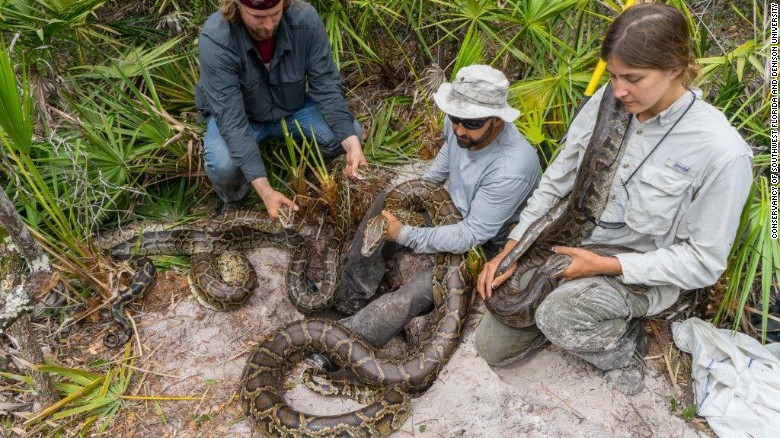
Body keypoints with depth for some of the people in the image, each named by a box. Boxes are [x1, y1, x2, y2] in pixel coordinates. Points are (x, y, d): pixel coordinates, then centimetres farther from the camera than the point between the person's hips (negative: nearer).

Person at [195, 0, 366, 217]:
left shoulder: (305, 18, -25)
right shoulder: (215, 39, -32)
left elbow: (326, 85, -20)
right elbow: (231, 120, -34)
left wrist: (352, 142, -35)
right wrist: (265, 190, -42)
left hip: (292, 108, 3)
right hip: (236, 114, -2)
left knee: (352, 133, -20)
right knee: (223, 166, -33)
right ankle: (233, 200, 5)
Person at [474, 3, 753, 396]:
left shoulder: (721, 151, -22)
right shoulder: (605, 103, -8)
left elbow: (704, 261, -15)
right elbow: (556, 182, 1)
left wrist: (605, 266, -22)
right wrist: (511, 251, -6)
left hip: (642, 273, -4)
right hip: (571, 246, 5)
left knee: (556, 316, -36)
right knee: (491, 346, 4)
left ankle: (624, 345, -2)